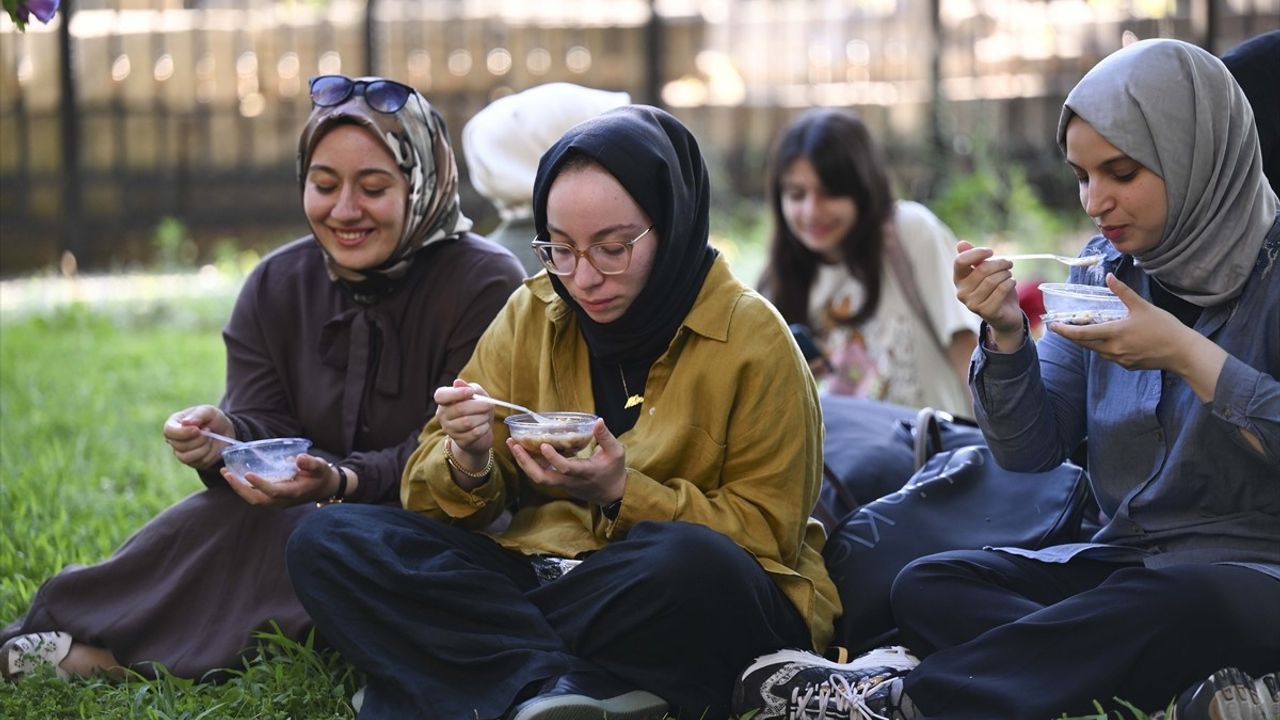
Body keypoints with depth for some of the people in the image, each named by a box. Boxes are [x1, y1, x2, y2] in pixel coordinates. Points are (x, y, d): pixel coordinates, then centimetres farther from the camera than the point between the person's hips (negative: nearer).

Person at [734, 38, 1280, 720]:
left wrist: (1187, 355, -18)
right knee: (925, 587, -16)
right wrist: (1006, 336, -9)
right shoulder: (1107, 266, 10)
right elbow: (1030, 447, 9)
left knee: (1170, 600, -40)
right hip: (1125, 557, 6)